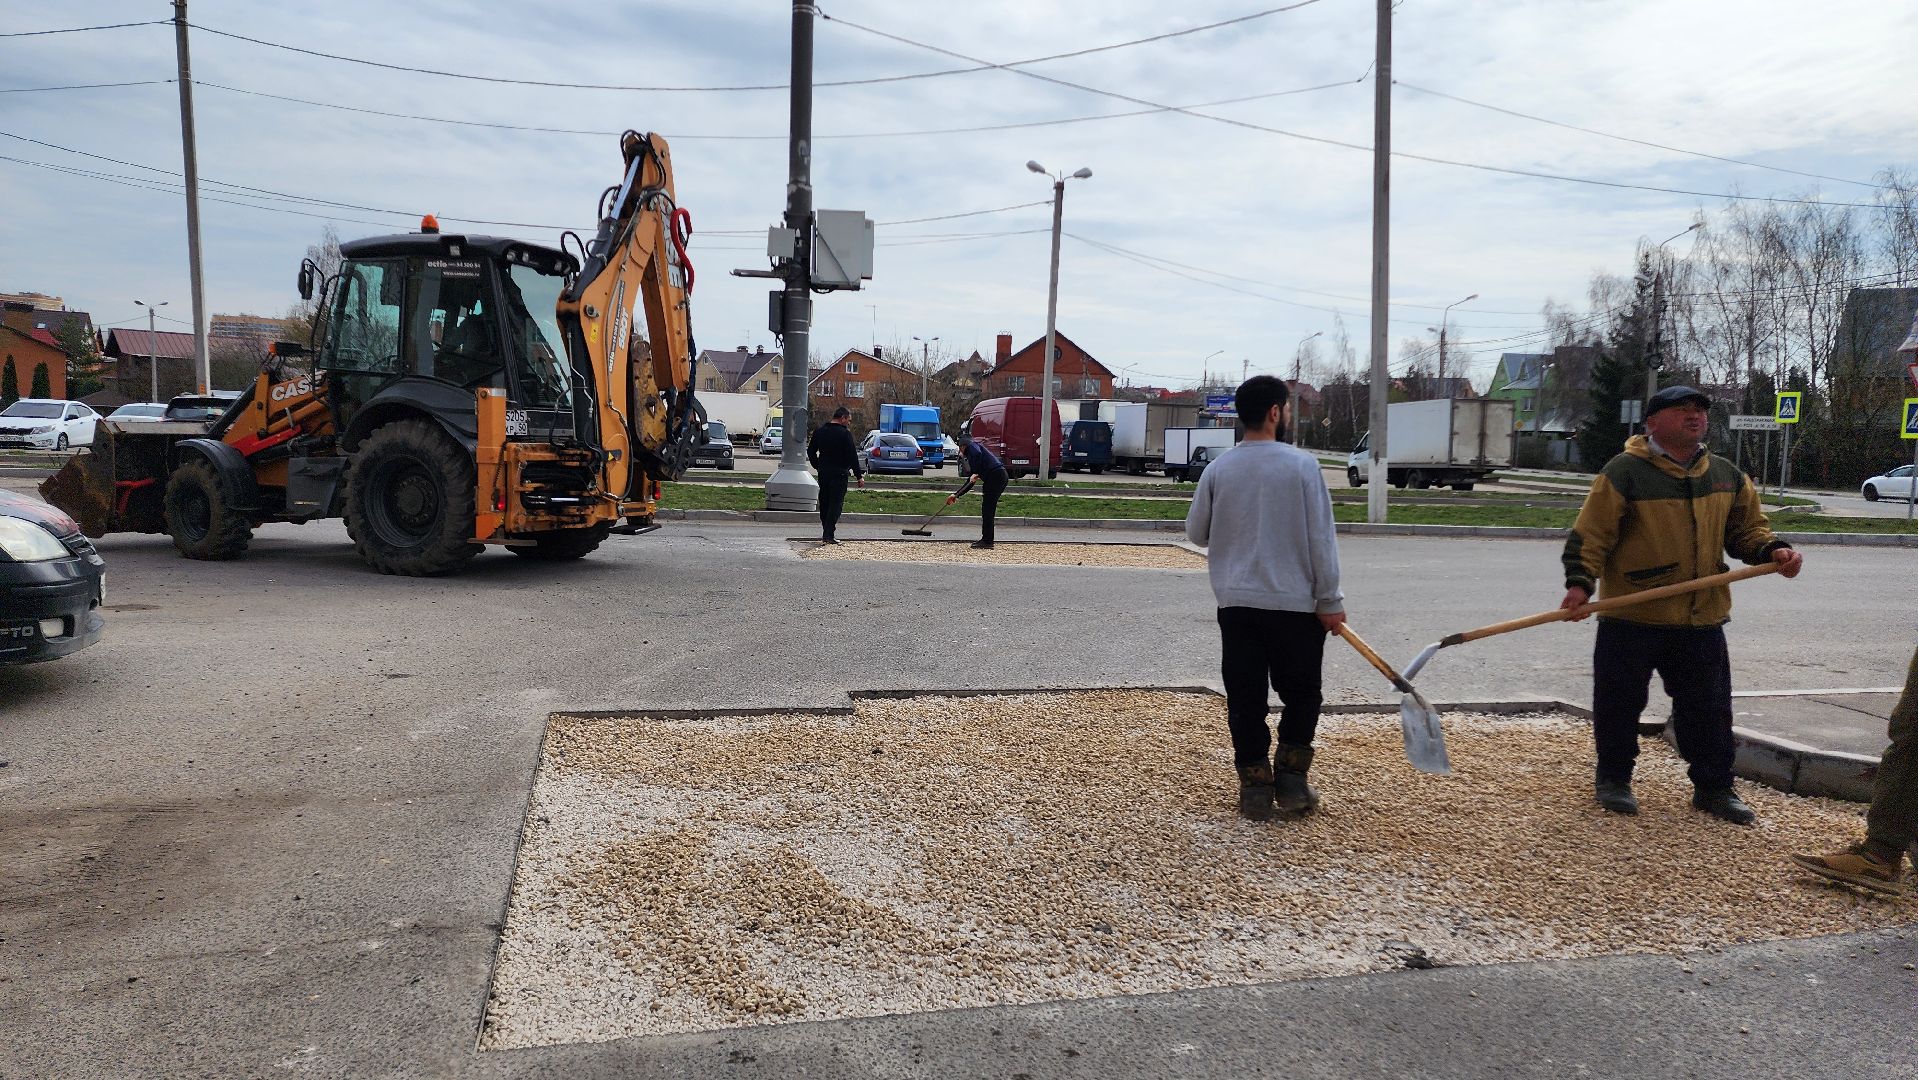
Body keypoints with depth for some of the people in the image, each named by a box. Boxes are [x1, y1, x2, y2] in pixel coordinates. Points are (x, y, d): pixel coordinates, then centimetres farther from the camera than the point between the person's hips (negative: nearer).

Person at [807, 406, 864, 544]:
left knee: (824, 503, 13)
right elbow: (852, 456, -13)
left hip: (823, 472, 6)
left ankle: (825, 533, 18)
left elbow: (810, 451, 14)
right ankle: (828, 535, -10)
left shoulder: (820, 431, 9)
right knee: (836, 504, -4)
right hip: (839, 474, -6)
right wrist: (859, 476, -8)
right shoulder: (844, 433, -12)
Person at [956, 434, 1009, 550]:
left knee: (987, 509, -7)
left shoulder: (971, 446, 7)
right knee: (988, 510, 13)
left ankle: (987, 541, -7)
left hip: (995, 475, -9)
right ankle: (987, 540, 15)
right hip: (1002, 476, 9)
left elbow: (978, 454, -20)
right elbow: (970, 482, 34)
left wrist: (975, 473, -16)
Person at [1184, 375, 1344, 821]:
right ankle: (1291, 779, 12)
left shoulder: (1218, 469, 0)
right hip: (1295, 602, -2)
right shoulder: (1302, 465, -9)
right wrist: (1329, 600, -3)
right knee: (1301, 695, 14)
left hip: (1236, 602, 2)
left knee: (1245, 699, 9)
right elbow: (1321, 537, -8)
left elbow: (1196, 532, 9)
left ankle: (1255, 785, 11)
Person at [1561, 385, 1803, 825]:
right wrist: (1580, 582, -21)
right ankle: (1613, 779, 22)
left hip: (1702, 618, 5)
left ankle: (1713, 786, 26)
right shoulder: (1625, 472, -9)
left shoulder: (1727, 476, 10)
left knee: (1709, 707, 12)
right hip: (1631, 617, -5)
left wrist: (1772, 551, -2)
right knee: (1620, 703, 5)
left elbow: (1746, 528, 19)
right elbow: (1590, 533, -12)